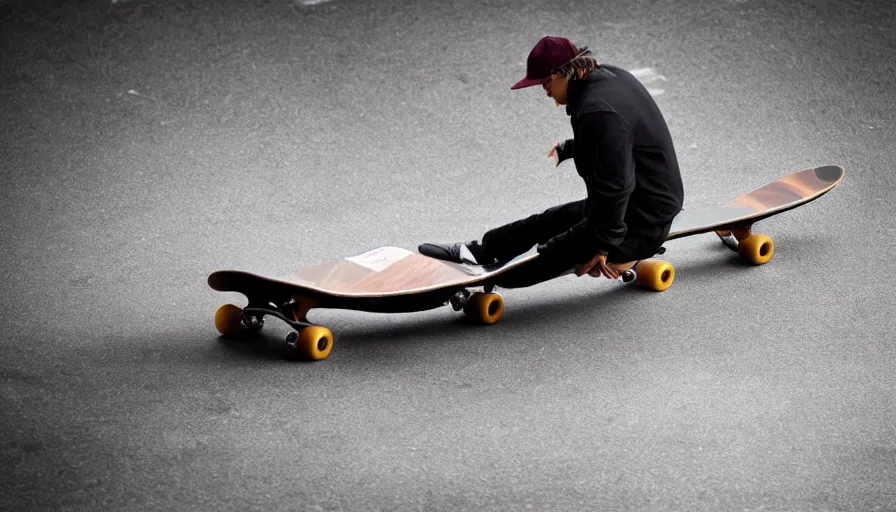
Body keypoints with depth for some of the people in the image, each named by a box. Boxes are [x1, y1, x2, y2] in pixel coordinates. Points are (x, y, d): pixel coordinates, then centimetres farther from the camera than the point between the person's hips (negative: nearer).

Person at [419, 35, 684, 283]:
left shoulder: (599, 112, -28)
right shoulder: (611, 76, 4)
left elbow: (615, 185, -28)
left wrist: (604, 246, -20)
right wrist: (567, 149, 33)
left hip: (639, 224, -11)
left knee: (552, 255, -8)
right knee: (548, 222, 18)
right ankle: (478, 250, 25)